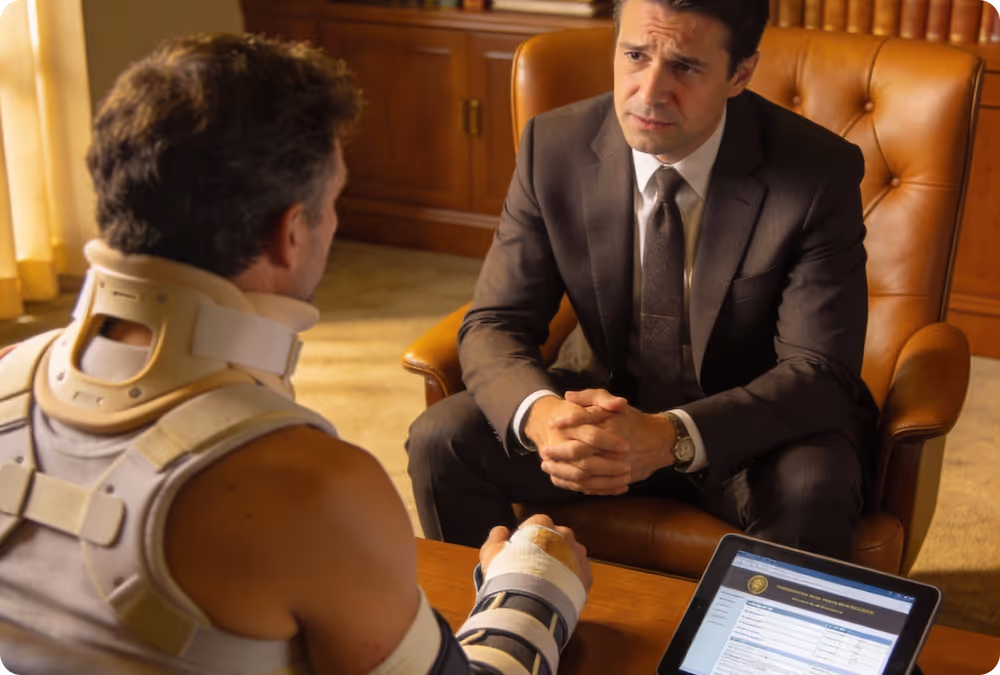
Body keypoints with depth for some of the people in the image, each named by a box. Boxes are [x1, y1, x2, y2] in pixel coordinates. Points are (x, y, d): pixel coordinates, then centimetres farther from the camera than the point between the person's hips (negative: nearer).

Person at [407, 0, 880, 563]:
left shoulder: (820, 172, -19)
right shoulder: (554, 147, -11)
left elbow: (820, 373, -21)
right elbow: (494, 327, -10)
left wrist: (669, 438, -39)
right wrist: (542, 415, -34)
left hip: (758, 428, -2)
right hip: (608, 406, 3)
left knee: (811, 489, -34)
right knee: (441, 438, -18)